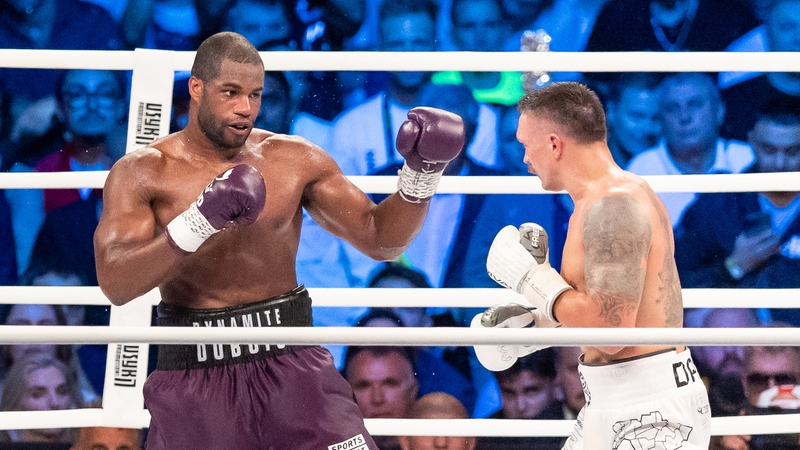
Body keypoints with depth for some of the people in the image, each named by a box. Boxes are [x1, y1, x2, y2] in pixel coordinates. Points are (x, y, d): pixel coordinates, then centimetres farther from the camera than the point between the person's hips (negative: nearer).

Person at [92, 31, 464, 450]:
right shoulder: (141, 172, -3)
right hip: (195, 368, -1)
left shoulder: (295, 159, 3)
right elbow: (114, 282, -17)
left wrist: (422, 173, -10)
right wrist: (197, 224, -29)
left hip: (289, 361, 1)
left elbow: (379, 238, 7)